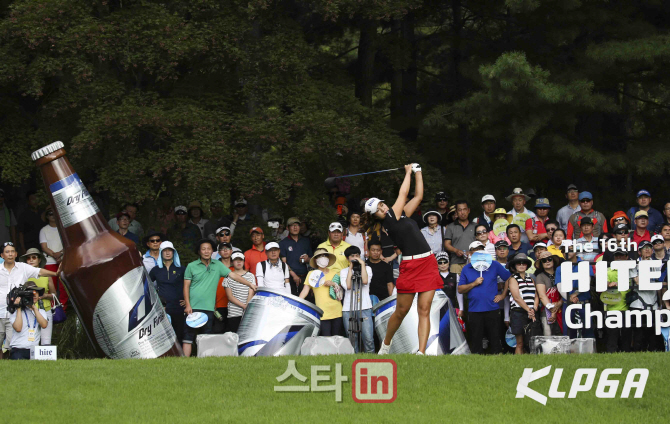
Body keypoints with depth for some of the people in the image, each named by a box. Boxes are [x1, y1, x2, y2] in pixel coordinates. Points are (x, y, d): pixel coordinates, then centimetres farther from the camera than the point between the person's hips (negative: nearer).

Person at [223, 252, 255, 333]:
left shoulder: (250, 276, 11)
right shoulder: (228, 277, 7)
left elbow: (251, 294, 4)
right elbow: (230, 296, 0)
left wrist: (247, 306, -13)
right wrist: (244, 306, -11)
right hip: (233, 313, -1)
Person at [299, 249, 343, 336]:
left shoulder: (335, 273, 12)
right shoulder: (312, 274, 8)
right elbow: (305, 290, 1)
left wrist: (333, 284, -6)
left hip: (337, 312, 2)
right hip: (323, 314, -2)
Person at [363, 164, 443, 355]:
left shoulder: (401, 216, 15)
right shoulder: (390, 219, -6)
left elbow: (418, 196, 21)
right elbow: (403, 193, 0)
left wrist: (417, 172, 18)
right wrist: (408, 172, 13)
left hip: (428, 264, 6)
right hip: (411, 266, -6)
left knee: (424, 310, -3)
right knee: (401, 312, 3)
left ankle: (421, 352, -7)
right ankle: (386, 345, 27)